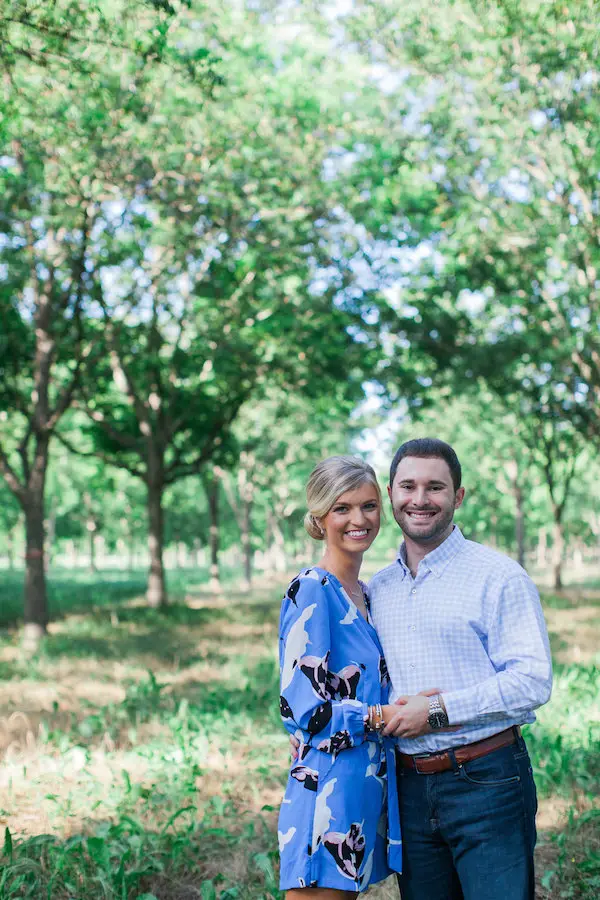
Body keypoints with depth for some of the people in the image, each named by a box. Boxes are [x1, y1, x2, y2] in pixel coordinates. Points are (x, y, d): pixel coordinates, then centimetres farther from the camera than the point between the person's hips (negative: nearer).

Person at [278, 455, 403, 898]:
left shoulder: (365, 595, 14)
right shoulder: (310, 591, -12)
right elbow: (304, 710, -17)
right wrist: (384, 716, -18)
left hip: (366, 794, 9)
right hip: (328, 792, -8)